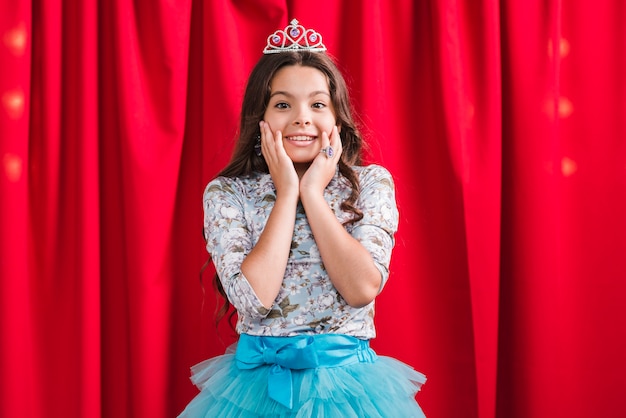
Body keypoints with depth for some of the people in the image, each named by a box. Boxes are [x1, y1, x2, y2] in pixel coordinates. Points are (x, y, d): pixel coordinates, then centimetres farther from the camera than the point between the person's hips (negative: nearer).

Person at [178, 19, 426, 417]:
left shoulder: (371, 183, -1)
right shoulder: (226, 194, -3)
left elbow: (362, 289, -14)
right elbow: (253, 297, -16)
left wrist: (313, 193, -12)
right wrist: (286, 193, -12)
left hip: (348, 380, 0)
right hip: (258, 380, 0)